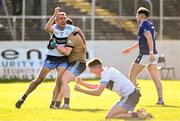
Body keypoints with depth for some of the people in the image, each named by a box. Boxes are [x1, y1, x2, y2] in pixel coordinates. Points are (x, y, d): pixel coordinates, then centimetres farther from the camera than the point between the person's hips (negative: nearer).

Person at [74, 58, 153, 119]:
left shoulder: (106, 73, -13)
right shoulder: (107, 71, 16)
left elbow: (98, 92, -20)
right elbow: (98, 87, 27)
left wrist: (81, 90, -12)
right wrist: (82, 83, 19)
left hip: (130, 97, -10)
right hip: (132, 95, 10)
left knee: (108, 117, -15)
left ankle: (137, 115, -18)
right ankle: (139, 114, 11)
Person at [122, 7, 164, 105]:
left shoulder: (144, 24, -9)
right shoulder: (150, 25, 20)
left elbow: (149, 39, -24)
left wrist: (151, 52, -35)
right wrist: (131, 48, 39)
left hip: (145, 55, -9)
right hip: (153, 55, 9)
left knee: (132, 76, 4)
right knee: (156, 78, 3)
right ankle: (160, 99, -3)